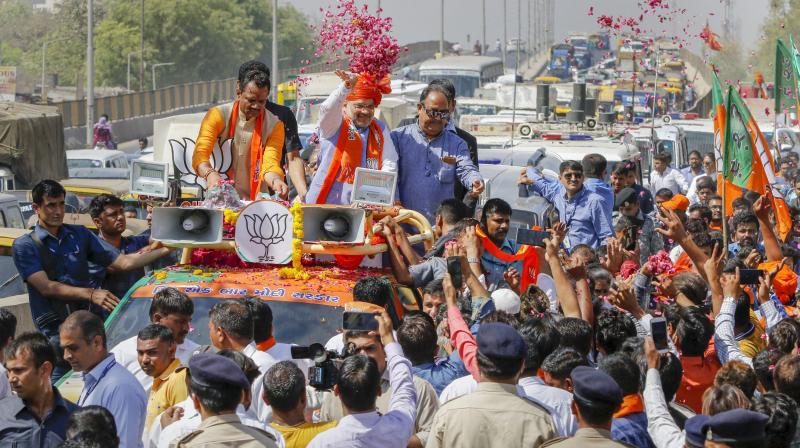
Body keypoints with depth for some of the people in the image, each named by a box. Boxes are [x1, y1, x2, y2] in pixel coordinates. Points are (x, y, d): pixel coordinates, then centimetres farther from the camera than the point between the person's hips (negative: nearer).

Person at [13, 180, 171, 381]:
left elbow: (123, 262, 11)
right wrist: (90, 294, -19)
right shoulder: (24, 246, 1)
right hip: (56, 332, -4)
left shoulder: (79, 234, 14)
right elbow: (46, 287, -10)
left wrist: (165, 250, 1)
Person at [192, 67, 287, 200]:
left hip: (255, 202, 1)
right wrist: (210, 174, -36)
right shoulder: (218, 115, -2)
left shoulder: (274, 125, 3)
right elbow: (200, 154, -14)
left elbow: (270, 164, -9)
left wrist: (276, 181, -33)